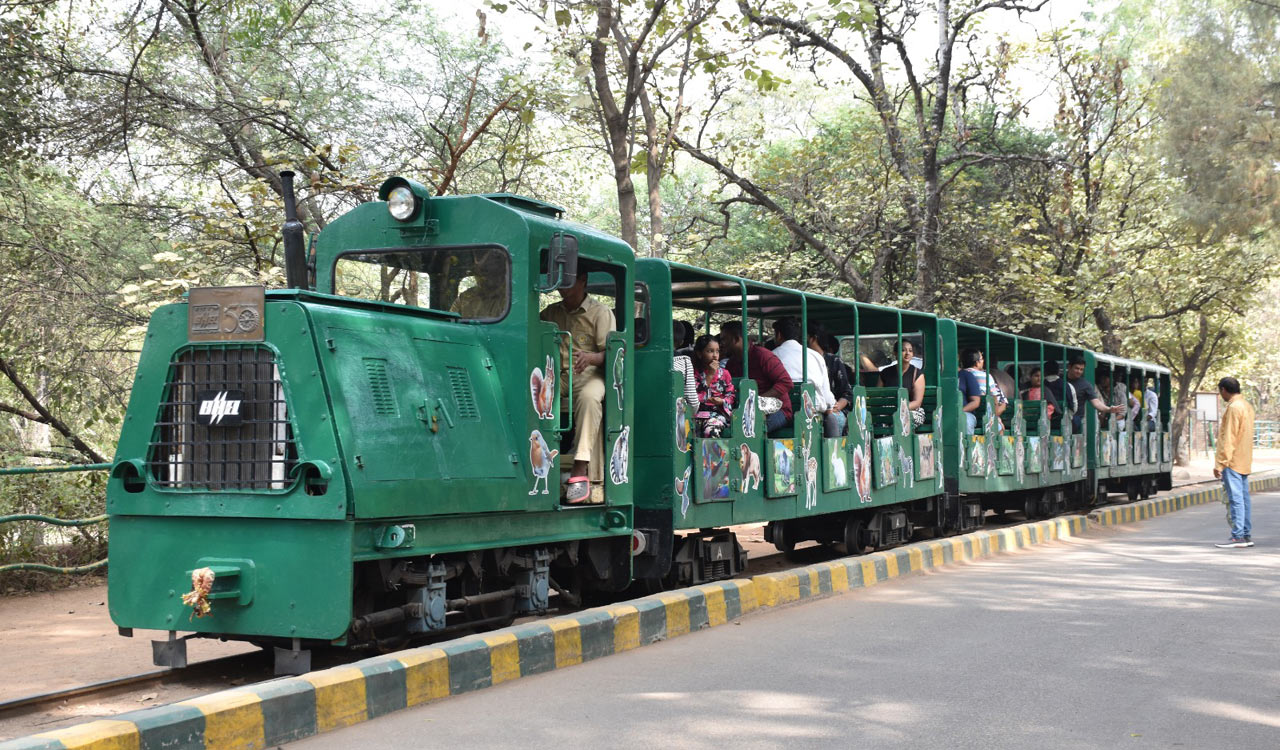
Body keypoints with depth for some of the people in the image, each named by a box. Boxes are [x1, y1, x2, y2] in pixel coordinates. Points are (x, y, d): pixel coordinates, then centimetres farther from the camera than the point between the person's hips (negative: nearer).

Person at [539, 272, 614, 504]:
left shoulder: (600, 312, 4)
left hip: (588, 373, -4)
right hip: (558, 374, 4)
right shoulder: (551, 312, 19)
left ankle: (581, 470, -43)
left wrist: (591, 357, -26)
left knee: (589, 397, -38)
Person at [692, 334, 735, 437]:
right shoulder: (694, 373, 11)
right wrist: (709, 375, -3)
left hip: (718, 412, 0)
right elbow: (695, 396, -3)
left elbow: (731, 396, 12)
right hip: (697, 413, 0)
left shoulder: (724, 373, 15)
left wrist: (722, 401, -11)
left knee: (711, 430, -34)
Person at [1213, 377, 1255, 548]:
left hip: (1233, 461, -10)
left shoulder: (1234, 408, -15)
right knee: (1244, 498, 10)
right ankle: (1247, 535, 12)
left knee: (1235, 499, -9)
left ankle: (1237, 536, -10)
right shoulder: (1247, 406, 16)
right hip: (1245, 462, 10)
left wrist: (1220, 463, -17)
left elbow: (1228, 439, -18)